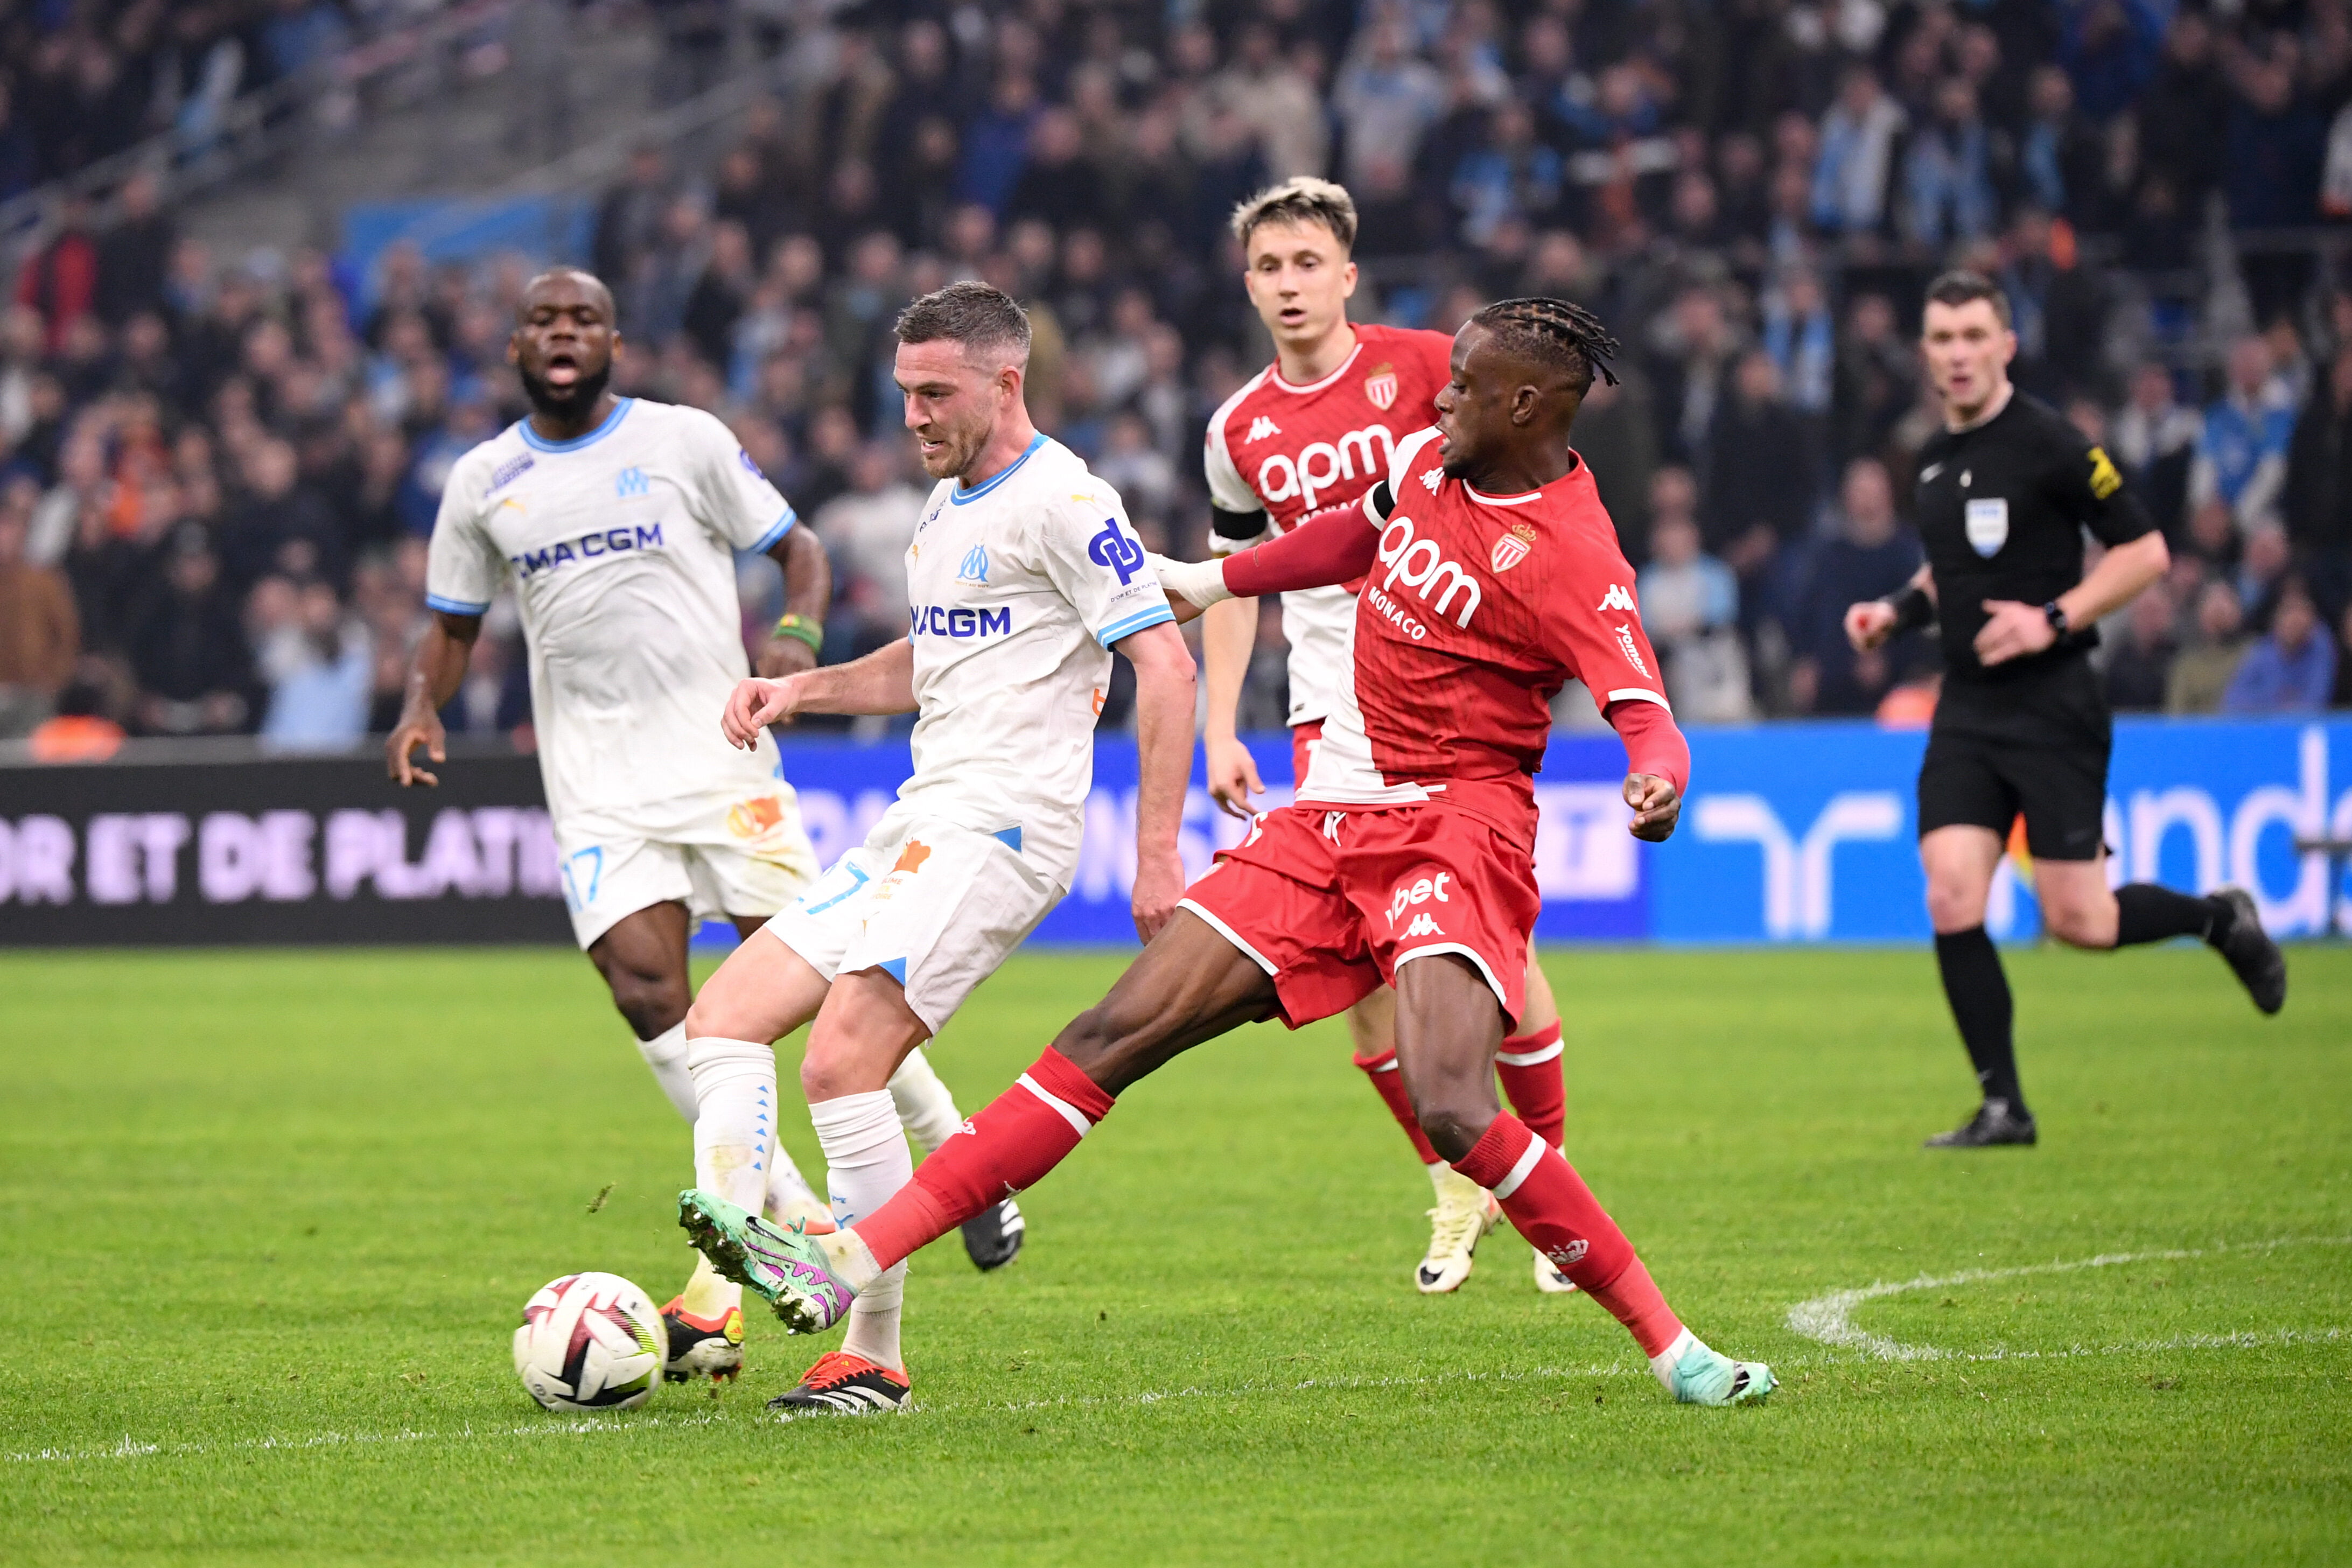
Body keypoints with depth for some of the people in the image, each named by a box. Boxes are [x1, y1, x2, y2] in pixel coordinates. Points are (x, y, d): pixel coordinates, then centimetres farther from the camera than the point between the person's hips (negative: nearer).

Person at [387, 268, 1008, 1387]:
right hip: (596, 780, 2)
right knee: (645, 985, -14)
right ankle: (796, 1219, -5)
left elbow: (797, 549, 6)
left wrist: (796, 635, -15)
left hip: (717, 748, -2)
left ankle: (951, 1150, 14)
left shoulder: (684, 441, 1)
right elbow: (453, 624, 19)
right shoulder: (482, 484, 9)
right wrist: (422, 706, -2)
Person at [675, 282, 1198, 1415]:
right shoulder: (945, 508, 20)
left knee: (841, 1061, -21)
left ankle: (874, 1358, -15)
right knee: (723, 1020, 2)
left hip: (997, 827, -10)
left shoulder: (1060, 502, -9)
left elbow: (1166, 670, -14)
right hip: (919, 829, 10)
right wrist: (802, 690, 17)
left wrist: (1156, 853, -19)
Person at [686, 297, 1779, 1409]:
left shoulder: (1573, 557, -14)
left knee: (1454, 1114, -27)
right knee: (1114, 1037, -1)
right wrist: (1212, 581, 38)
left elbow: (1646, 713, -23)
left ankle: (1670, 1347, -11)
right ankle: (854, 1261, -5)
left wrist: (1657, 781, -45)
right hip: (1329, 818, 7)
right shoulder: (1426, 459, 9)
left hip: (1457, 827, -7)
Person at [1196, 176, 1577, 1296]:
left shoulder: (1425, 368, -4)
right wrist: (1220, 731, 12)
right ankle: (1457, 1185, 12)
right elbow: (1234, 576, 19)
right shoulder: (1241, 432, 8)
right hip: (1330, 713, 3)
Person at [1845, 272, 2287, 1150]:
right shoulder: (1935, 458, 11)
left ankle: (2220, 918, 23)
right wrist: (1899, 610, 9)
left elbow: (2145, 552, -9)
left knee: (2075, 920, -6)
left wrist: (2054, 618, -19)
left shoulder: (2047, 444, -11)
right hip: (1966, 712, 6)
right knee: (1952, 902, -8)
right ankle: (2002, 1106, 1)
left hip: (2053, 707, -6)